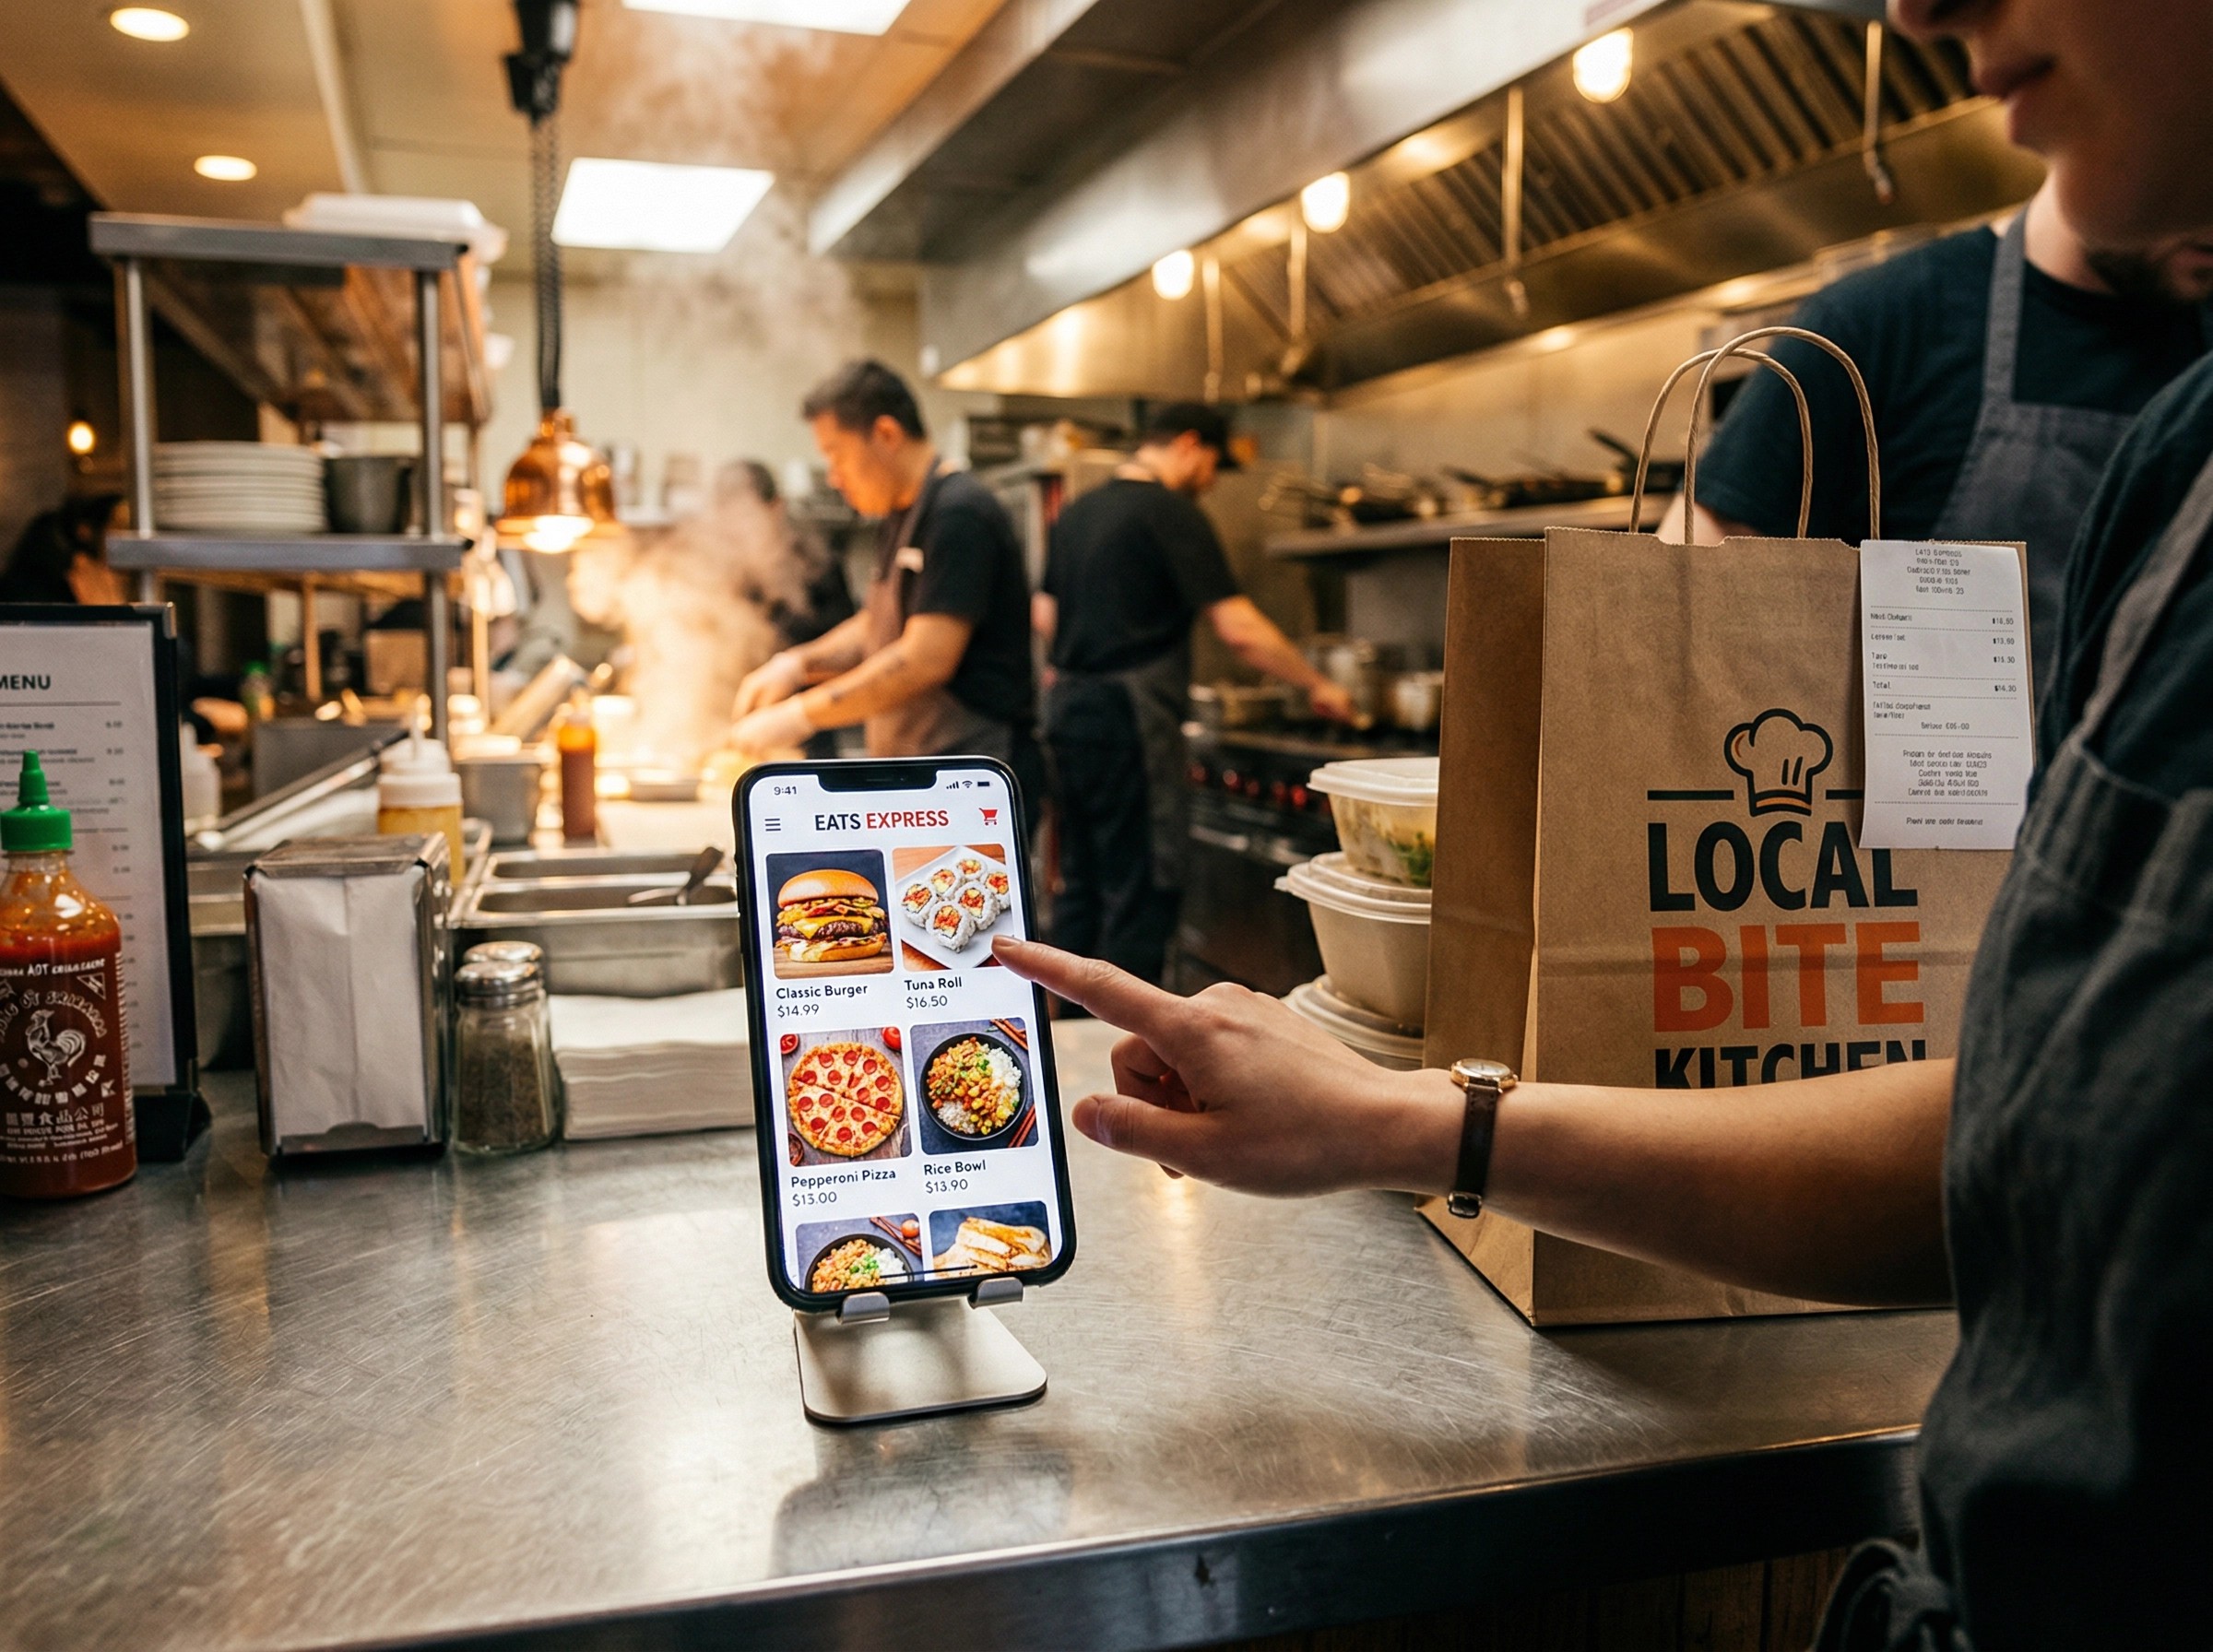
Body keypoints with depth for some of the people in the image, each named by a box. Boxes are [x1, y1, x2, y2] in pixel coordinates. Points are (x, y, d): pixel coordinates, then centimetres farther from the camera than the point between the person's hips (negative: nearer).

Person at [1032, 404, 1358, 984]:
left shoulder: (1079, 510, 15)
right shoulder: (1172, 513, -10)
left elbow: (1045, 613, 22)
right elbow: (1239, 628, -15)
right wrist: (1318, 686, -5)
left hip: (1069, 705, 9)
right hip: (1129, 718, -9)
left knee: (1081, 882, 14)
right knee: (1142, 892, -3)